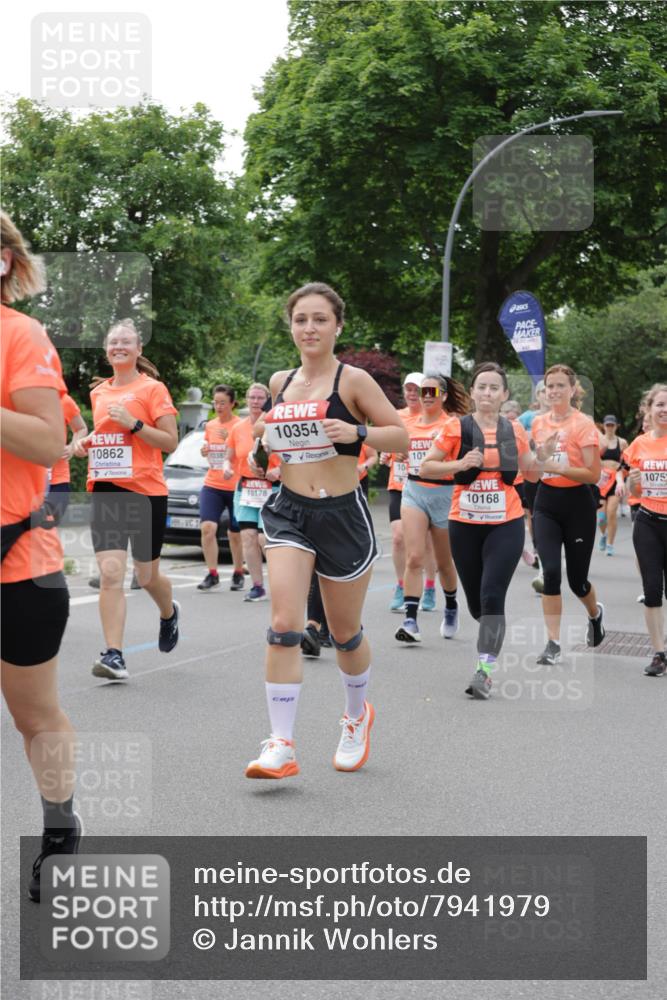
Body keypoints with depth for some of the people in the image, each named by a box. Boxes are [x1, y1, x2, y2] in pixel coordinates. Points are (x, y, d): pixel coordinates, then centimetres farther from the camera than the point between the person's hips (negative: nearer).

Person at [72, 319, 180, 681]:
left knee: (147, 575, 10)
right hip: (104, 489, 4)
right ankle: (113, 654, -11)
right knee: (110, 574, -11)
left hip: (146, 491, -3)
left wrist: (135, 423, -19)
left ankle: (169, 613, 44)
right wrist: (85, 444, 8)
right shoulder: (98, 391, 12)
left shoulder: (153, 388, -4)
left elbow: (170, 442, -7)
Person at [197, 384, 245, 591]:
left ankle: (238, 574, 24)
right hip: (212, 485, 4)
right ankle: (212, 574, -6)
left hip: (235, 487, -4)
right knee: (207, 527, -12)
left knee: (235, 534, 7)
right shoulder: (210, 426, 10)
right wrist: (204, 450, 3)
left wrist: (230, 439, -23)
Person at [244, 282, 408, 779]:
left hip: (343, 514, -3)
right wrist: (261, 435, 6)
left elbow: (402, 437, -6)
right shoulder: (279, 383, 9)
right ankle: (281, 747, -11)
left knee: (345, 633, 12)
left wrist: (357, 431, -23)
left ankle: (357, 716, 40)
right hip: (290, 513, 3)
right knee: (284, 627, -13)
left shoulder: (353, 380, -6)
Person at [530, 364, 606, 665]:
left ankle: (595, 613, 41)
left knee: (577, 580, 6)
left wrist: (557, 467, -26)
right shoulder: (538, 423, 5)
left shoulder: (583, 424, -11)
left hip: (577, 504, -3)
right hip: (546, 502, 3)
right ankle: (553, 643, -6)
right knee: (551, 571, -12)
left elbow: (593, 474, -16)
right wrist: (536, 458, -1)